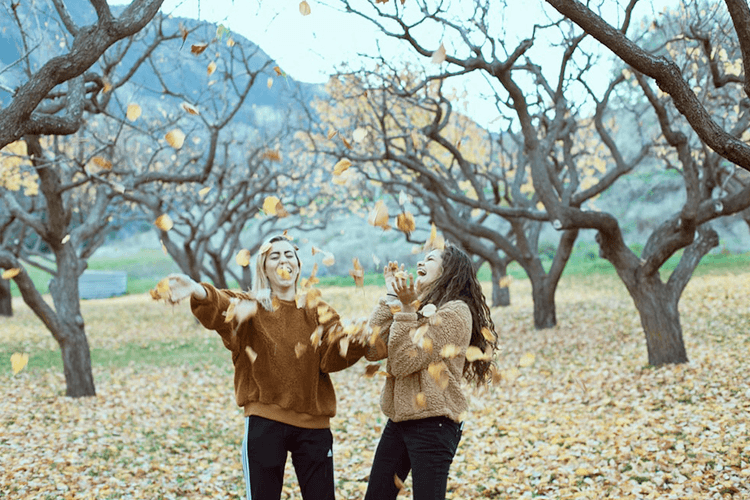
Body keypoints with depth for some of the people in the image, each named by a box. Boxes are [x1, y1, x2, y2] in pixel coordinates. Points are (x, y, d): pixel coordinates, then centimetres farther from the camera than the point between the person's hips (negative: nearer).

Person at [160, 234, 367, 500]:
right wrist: (199, 293, -44)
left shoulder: (317, 311, 9)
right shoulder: (251, 308, 2)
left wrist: (357, 340, -26)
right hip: (265, 421, -2)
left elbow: (332, 358, -5)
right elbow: (220, 309, -21)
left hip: (313, 424, 2)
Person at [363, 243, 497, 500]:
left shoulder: (455, 312, -10)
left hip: (432, 424, -8)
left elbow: (403, 362, -17)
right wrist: (391, 297, 3)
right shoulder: (419, 309, 15)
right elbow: (372, 350, 2)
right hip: (398, 420, 8)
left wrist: (406, 309, -17)